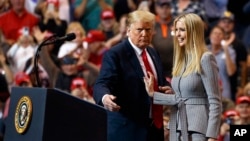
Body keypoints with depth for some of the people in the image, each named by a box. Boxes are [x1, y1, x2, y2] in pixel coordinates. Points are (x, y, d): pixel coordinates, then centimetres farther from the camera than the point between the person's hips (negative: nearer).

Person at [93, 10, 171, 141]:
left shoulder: (153, 53, 14)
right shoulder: (114, 55, -10)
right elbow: (102, 84, -22)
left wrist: (167, 88, 3)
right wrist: (105, 97, -45)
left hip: (154, 127, 8)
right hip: (127, 129, -8)